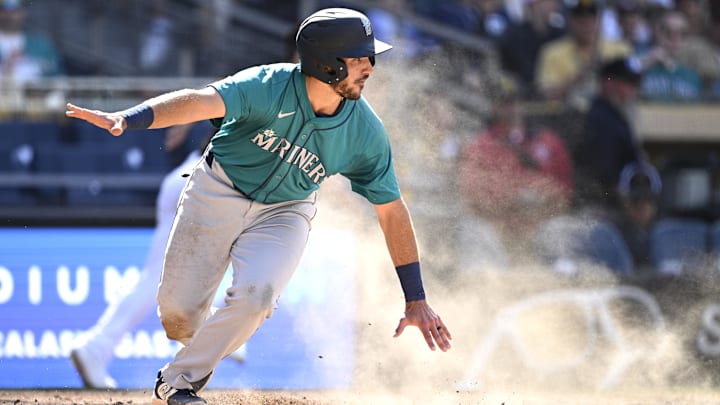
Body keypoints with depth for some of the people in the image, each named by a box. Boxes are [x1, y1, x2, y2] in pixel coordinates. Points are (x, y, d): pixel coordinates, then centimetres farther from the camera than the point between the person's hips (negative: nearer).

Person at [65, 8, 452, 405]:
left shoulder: (365, 133, -17)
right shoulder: (268, 87, -28)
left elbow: (392, 211, -9)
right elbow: (203, 101, -44)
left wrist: (415, 300, -7)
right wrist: (126, 119, -62)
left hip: (283, 212, 1)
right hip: (219, 191, -1)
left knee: (254, 296, -26)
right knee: (178, 312, -1)